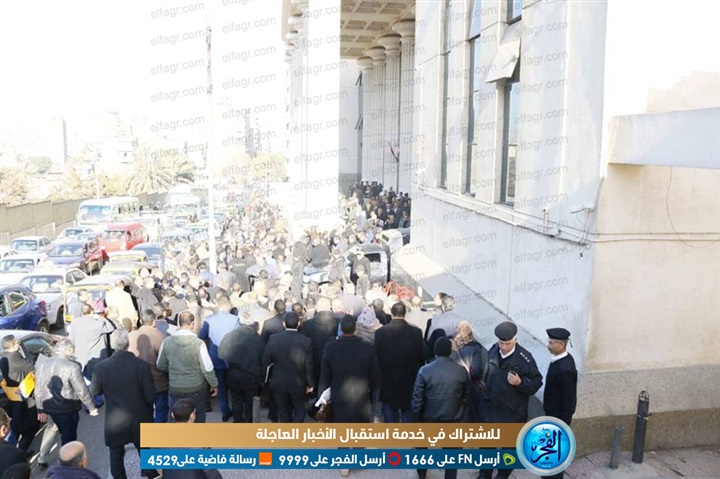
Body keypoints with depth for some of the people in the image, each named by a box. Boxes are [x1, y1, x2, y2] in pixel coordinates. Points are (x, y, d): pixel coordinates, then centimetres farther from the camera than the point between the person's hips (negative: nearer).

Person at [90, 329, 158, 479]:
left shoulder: (102, 367, -17)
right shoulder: (142, 365, -19)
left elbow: (94, 391, 1)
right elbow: (150, 396, -11)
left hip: (114, 421, 0)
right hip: (140, 419, 0)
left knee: (116, 454, 17)